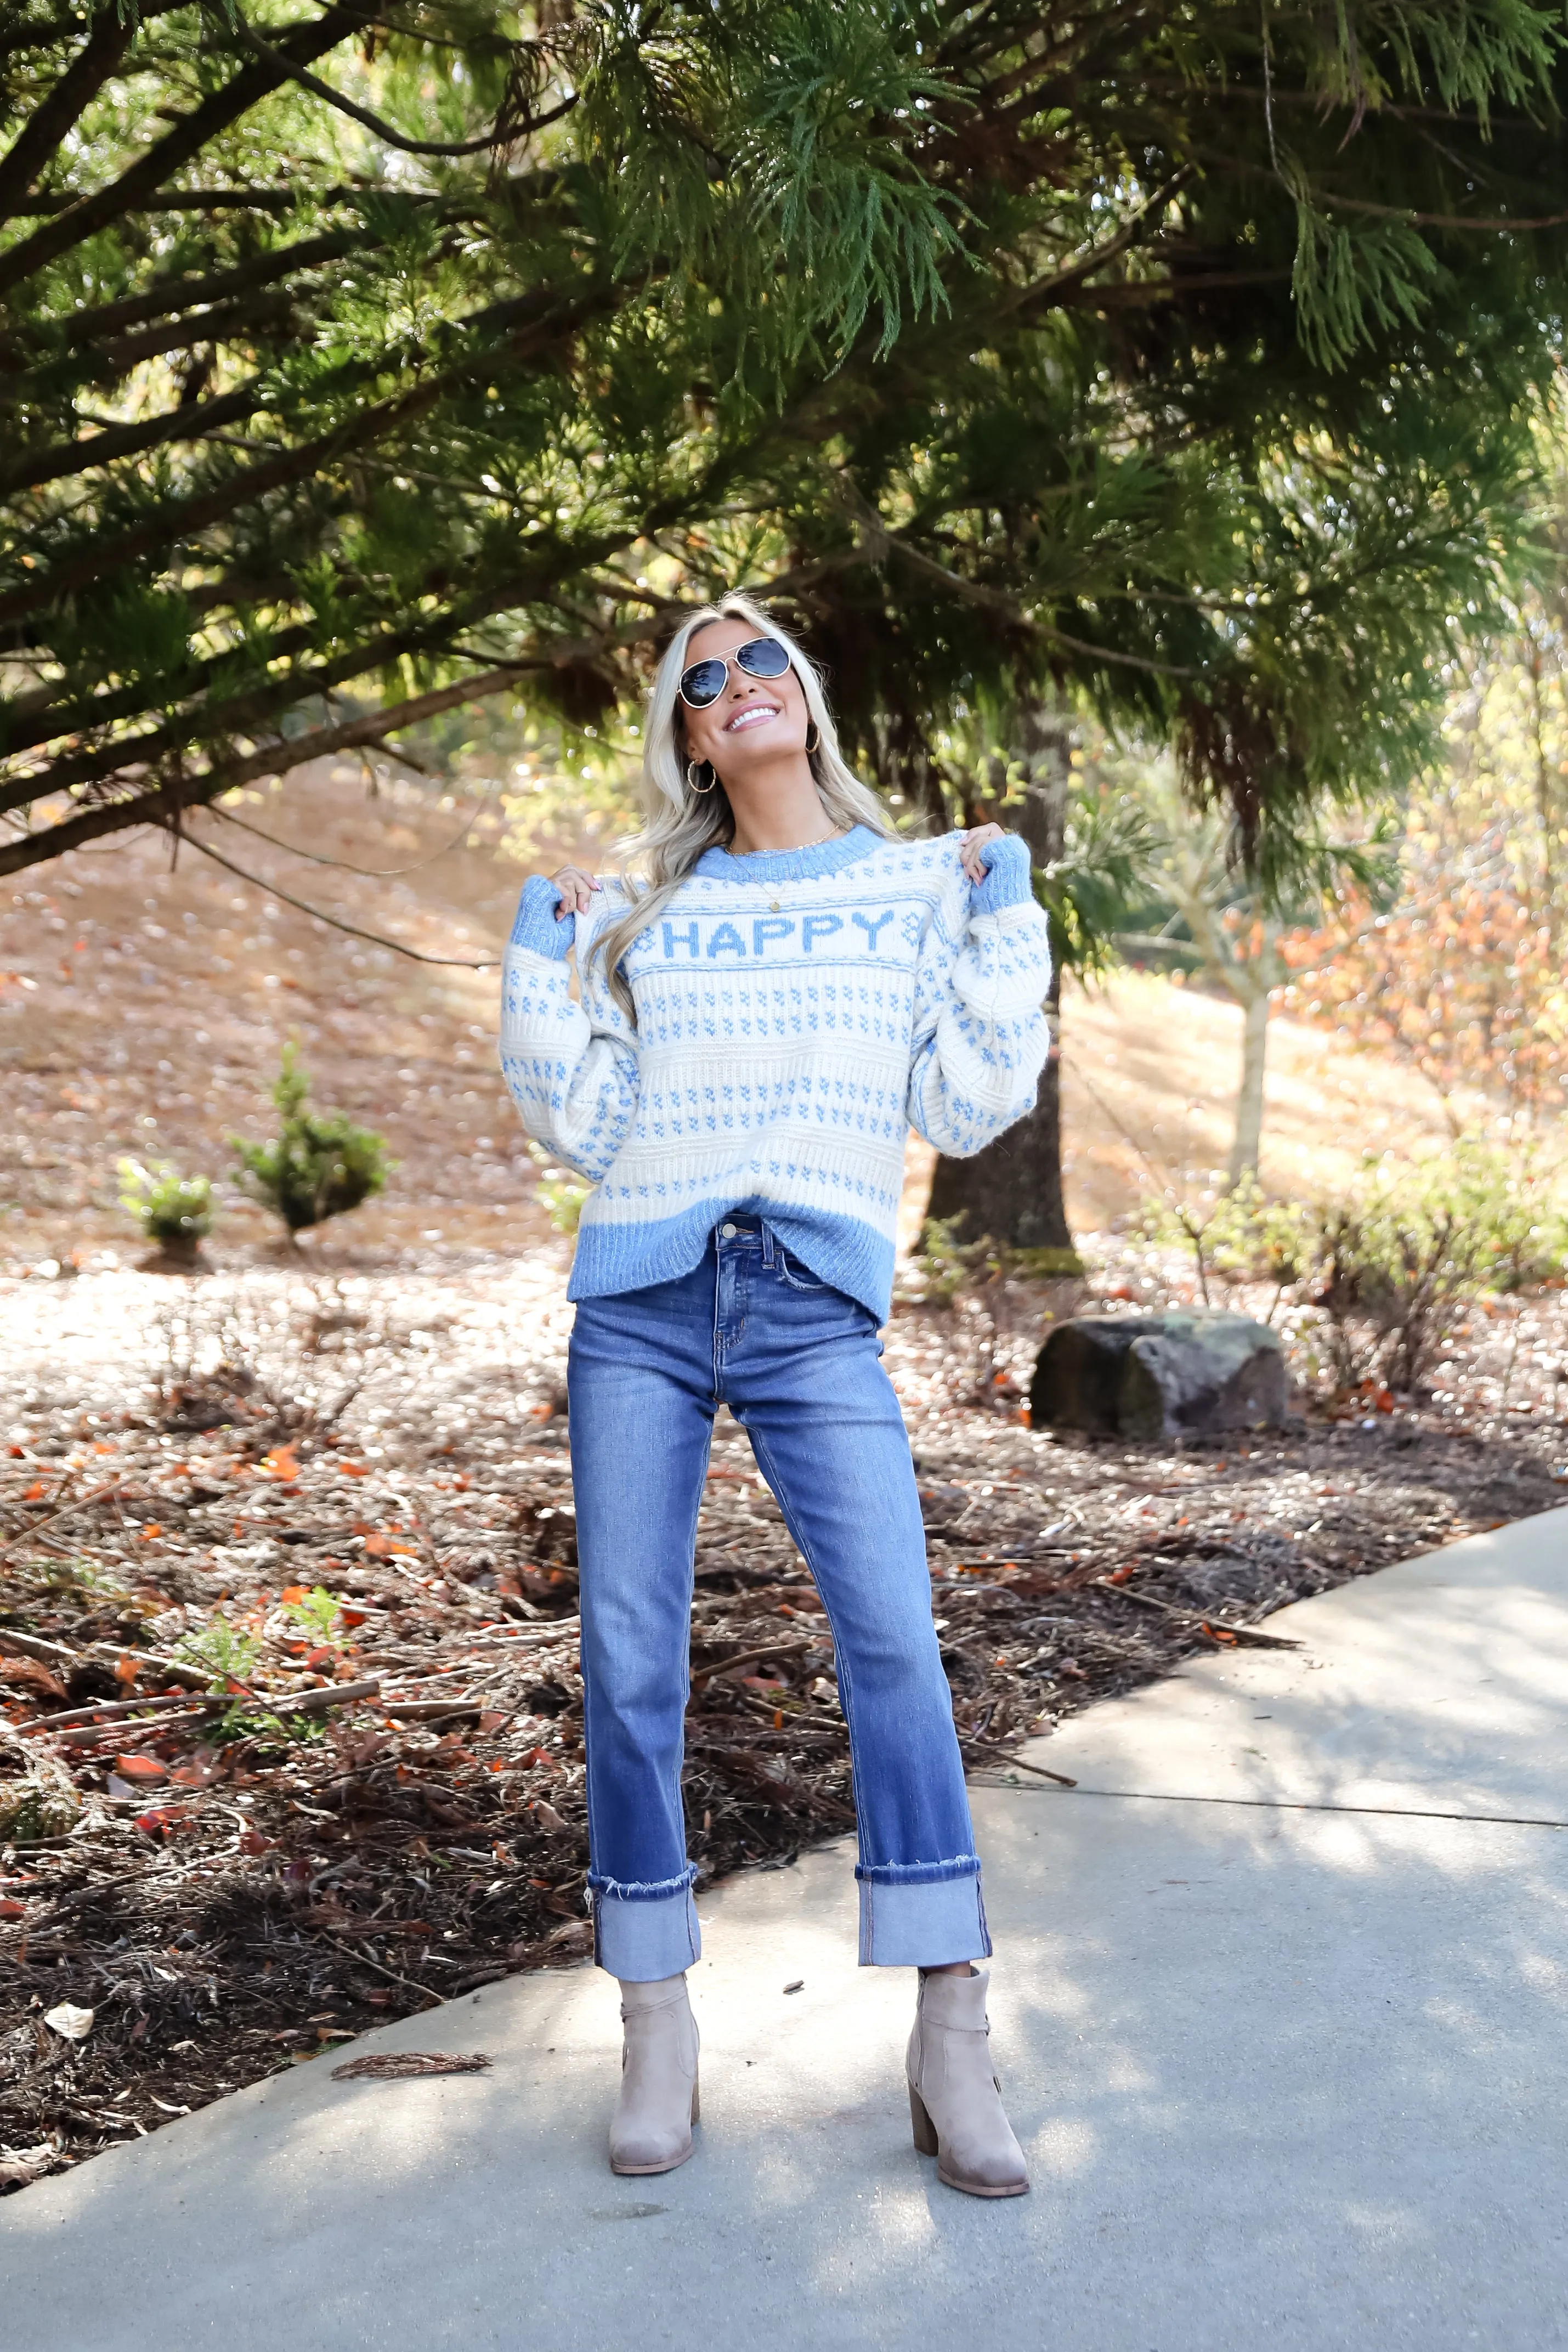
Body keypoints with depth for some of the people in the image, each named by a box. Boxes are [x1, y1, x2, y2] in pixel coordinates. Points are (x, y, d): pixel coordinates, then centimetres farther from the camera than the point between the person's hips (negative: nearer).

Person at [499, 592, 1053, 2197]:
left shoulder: (915, 888, 13)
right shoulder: (639, 911, 15)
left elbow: (969, 1110, 6)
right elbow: (586, 1131, 12)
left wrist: (1004, 919, 3)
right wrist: (538, 969, 5)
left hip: (817, 1311, -1)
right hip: (641, 1301, 2)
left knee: (895, 1638, -15)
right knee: (628, 1659, -1)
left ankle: (950, 2046, -7)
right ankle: (655, 2031, 11)